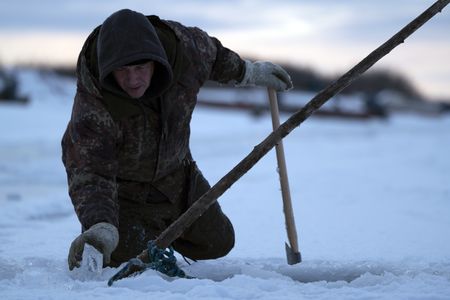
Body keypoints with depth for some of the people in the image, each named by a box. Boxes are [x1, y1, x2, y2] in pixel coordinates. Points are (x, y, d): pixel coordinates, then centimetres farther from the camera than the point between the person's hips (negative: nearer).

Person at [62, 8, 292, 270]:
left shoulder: (181, 45, -27)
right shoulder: (92, 110, -40)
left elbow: (210, 53, -2)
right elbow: (90, 175, -46)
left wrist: (247, 72, 13)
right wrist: (100, 226, -64)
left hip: (172, 168, 5)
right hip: (119, 182, -5)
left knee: (217, 242, 14)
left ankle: (157, 229, 42)